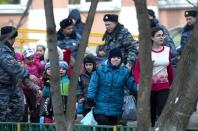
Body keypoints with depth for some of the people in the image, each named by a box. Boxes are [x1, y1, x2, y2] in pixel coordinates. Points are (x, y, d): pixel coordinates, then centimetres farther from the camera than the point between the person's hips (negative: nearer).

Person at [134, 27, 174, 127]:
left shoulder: (167, 50, 5)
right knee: (150, 113, 8)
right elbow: (137, 69, -9)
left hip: (164, 86, 2)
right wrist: (139, 83, -24)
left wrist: (172, 83, 24)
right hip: (149, 87, -2)